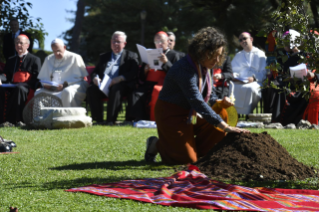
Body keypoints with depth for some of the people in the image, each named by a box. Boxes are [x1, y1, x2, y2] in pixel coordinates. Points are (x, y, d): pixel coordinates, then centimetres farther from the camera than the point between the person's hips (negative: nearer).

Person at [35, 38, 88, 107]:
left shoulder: (74, 58, 2)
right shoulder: (49, 59, 18)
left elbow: (79, 77, -5)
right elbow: (42, 78, 20)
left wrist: (65, 84, -19)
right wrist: (46, 84, -5)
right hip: (53, 89, 5)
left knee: (67, 92, -41)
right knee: (38, 93, -22)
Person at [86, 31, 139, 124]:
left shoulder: (131, 56, 17)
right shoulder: (104, 56, 30)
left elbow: (134, 73, 0)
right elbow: (95, 72, 24)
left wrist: (120, 78, -18)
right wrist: (95, 78, -2)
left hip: (120, 85, -4)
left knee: (116, 89, -39)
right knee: (91, 89, -28)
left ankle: (110, 120, -40)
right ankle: (98, 120, -27)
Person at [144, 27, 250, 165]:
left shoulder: (204, 67, 0)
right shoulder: (185, 69, -29)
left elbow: (208, 93, 14)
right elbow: (197, 102, -35)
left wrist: (219, 101, -12)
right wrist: (225, 126, -38)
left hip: (191, 113, 9)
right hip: (171, 115, -9)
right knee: (187, 159, -14)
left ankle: (198, 152, 5)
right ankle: (156, 145, 12)